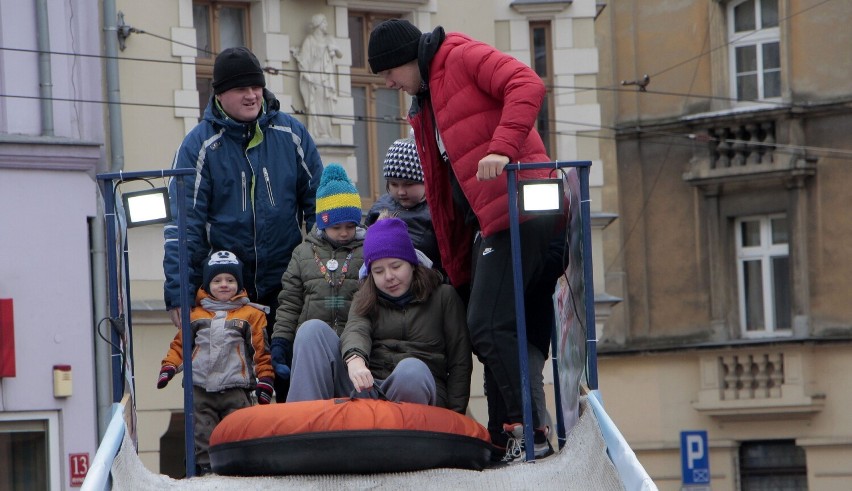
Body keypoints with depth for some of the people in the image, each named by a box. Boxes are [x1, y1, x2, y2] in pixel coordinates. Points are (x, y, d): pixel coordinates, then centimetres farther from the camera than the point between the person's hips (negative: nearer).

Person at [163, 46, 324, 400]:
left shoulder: (291, 134, 3)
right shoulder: (199, 145, -4)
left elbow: (317, 204, 10)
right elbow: (184, 222, -6)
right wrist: (178, 292, -12)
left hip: (285, 286, 2)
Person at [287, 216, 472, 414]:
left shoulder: (443, 296, 13)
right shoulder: (364, 299, 19)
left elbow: (460, 363, 8)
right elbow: (355, 330, -5)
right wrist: (355, 359, -30)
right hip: (366, 389, 3)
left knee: (412, 370, -39)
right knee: (314, 330, -14)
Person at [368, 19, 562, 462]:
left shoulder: (465, 58, -2)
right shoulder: (425, 105, 25)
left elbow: (527, 86, -18)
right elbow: (441, 187, 25)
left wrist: (503, 147, -30)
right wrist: (454, 262, 22)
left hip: (517, 209, -10)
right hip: (484, 224, 10)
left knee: (489, 325, -15)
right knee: (486, 329, 7)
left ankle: (528, 433, -14)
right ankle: (503, 440, 9)